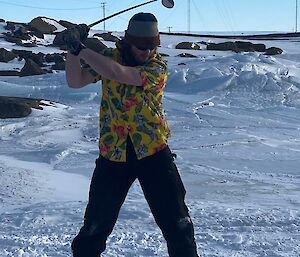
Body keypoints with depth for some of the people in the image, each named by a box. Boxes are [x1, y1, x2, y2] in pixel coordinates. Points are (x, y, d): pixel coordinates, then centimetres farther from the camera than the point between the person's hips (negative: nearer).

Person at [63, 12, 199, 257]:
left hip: (153, 151, -2)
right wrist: (72, 50, -17)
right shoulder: (110, 57, 2)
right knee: (98, 221, 11)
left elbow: (117, 73, -26)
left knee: (177, 222, 3)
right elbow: (76, 81, -3)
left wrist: (80, 49, -23)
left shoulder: (158, 67, -12)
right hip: (113, 153, 2)